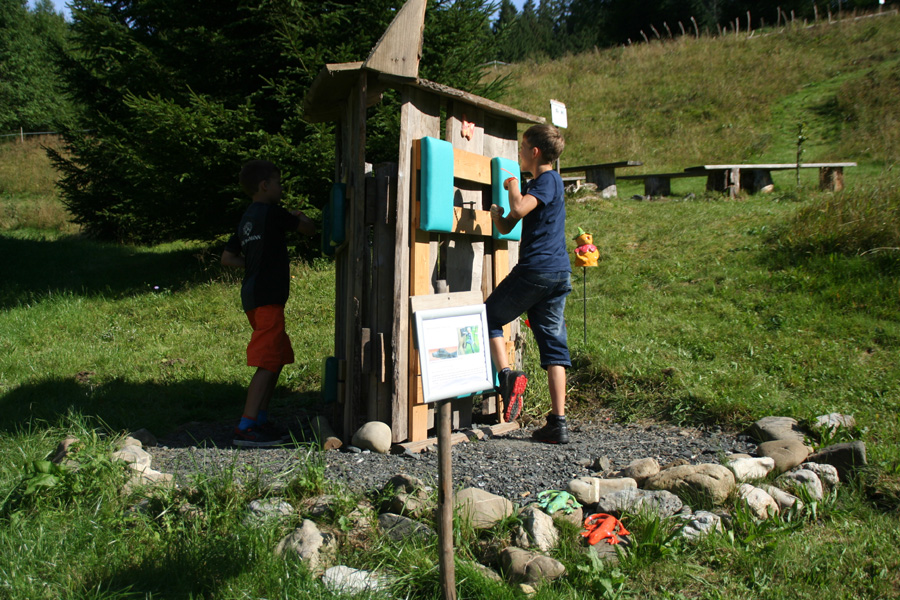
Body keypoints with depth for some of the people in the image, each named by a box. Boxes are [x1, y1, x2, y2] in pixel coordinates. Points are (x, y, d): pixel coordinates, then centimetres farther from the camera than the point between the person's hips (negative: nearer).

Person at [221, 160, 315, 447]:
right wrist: (300, 217, 22)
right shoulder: (272, 213, -8)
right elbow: (310, 229, 1)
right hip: (267, 297, -9)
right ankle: (246, 428, -11)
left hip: (254, 296, 10)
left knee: (278, 358, 16)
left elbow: (227, 257, 21)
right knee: (268, 363, -9)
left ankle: (260, 420, 20)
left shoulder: (246, 219, 17)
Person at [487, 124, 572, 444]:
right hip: (558, 273, 9)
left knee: (490, 317, 6)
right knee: (554, 343, 4)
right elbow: (507, 226, 27)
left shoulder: (548, 180, -5)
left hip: (535, 270, -9)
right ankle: (558, 422, 3)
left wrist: (514, 187, -7)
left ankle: (507, 374, -11)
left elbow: (519, 209, -24)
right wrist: (497, 215, 9)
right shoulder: (546, 183, 22)